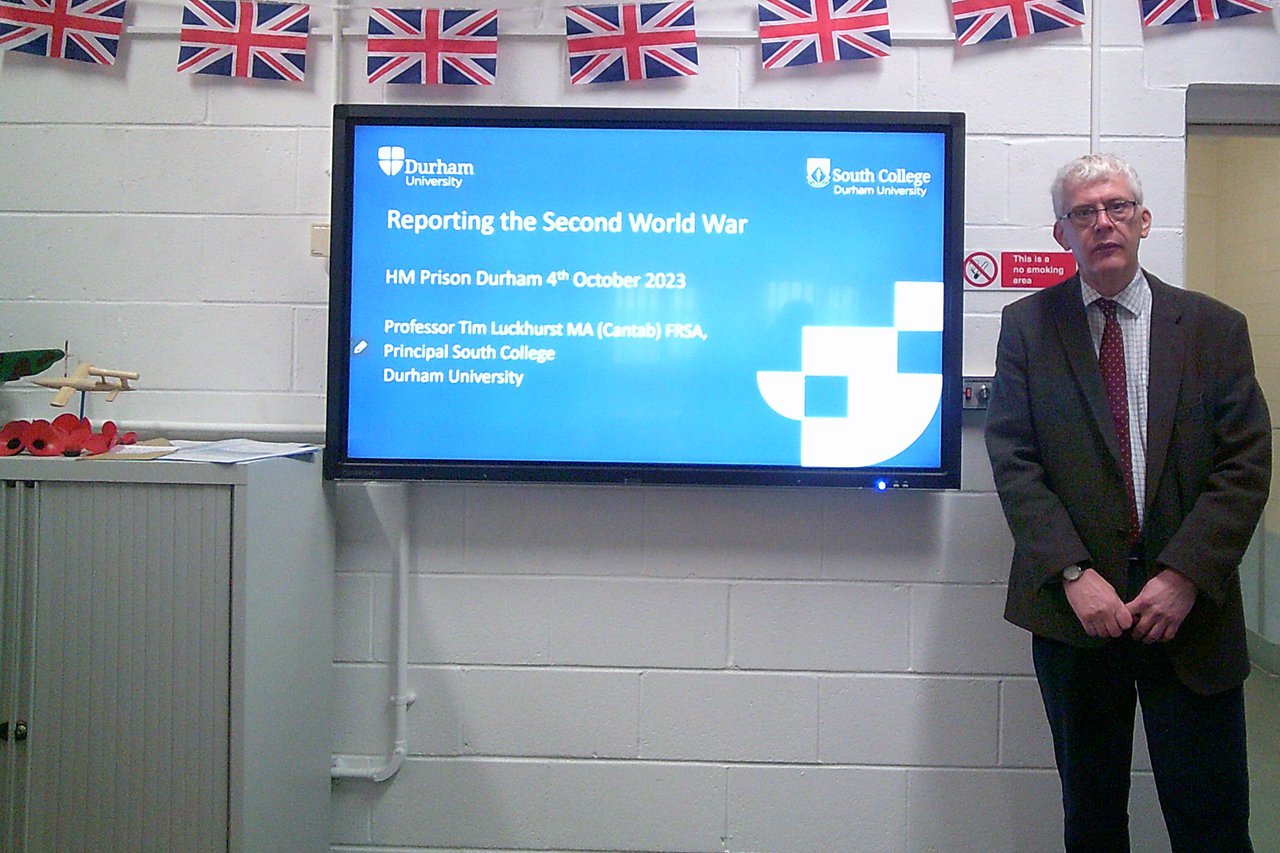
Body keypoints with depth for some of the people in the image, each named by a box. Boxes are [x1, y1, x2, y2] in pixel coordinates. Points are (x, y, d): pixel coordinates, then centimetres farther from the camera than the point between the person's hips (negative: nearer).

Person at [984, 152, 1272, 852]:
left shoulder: (1214, 328, 5)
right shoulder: (1027, 326, 3)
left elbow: (1245, 464, -2)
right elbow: (1013, 459, -4)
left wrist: (1185, 574, -13)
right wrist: (1073, 573, -14)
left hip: (1190, 606, 0)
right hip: (1075, 607, 0)